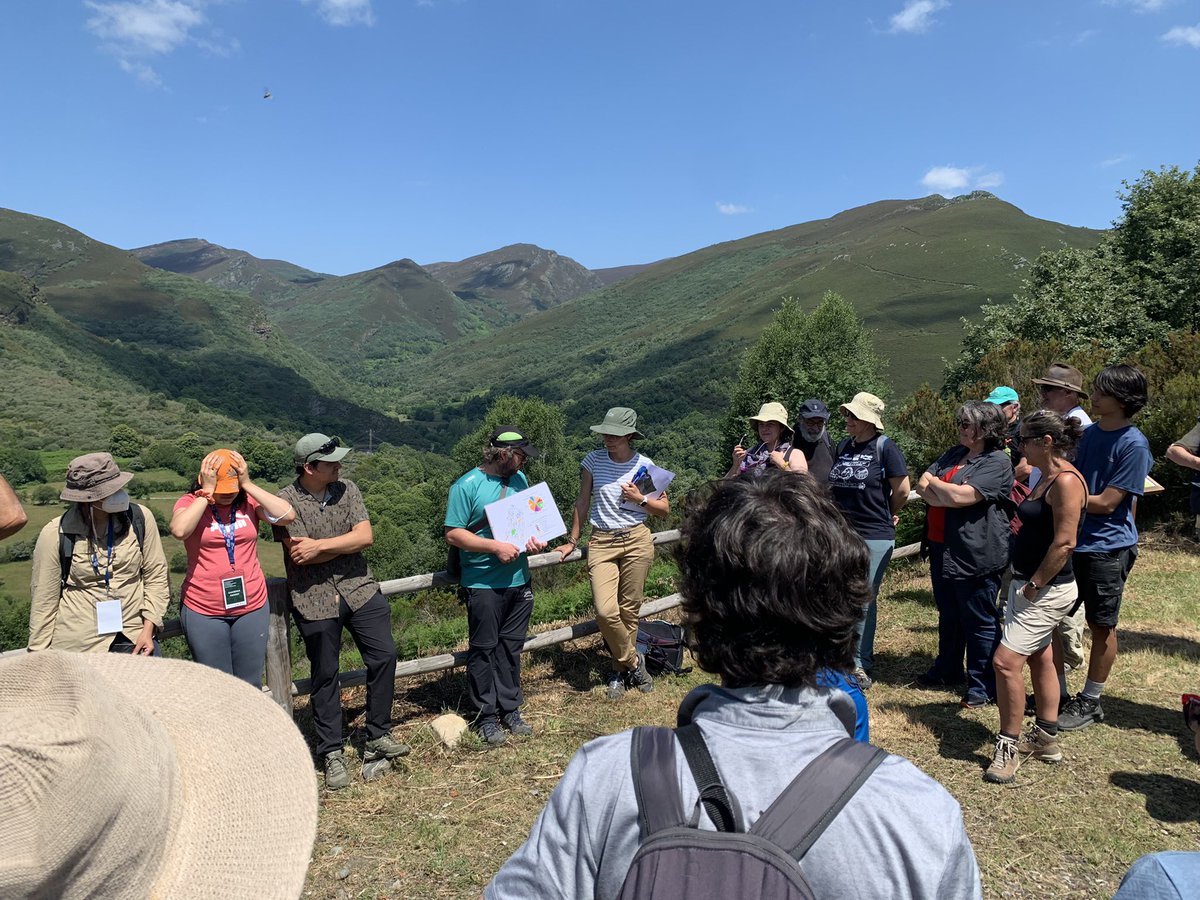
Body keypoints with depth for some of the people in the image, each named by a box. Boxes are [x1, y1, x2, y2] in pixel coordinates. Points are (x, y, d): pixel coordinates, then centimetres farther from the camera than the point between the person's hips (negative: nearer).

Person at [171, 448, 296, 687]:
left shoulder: (249, 501, 1)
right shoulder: (190, 503, -2)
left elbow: (287, 515, -14)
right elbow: (179, 530, -24)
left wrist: (247, 484, -13)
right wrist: (206, 493, -16)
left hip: (252, 607, 2)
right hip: (204, 611, -2)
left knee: (250, 685, 11)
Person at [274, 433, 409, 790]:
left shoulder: (347, 490, 1)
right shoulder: (286, 502, -9)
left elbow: (365, 536, -9)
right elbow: (300, 556, -16)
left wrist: (319, 545, -16)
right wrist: (344, 544, -9)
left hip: (360, 589, 3)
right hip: (315, 601, -3)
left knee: (384, 656, 0)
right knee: (325, 676, 7)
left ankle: (378, 737, 18)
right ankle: (332, 754, 21)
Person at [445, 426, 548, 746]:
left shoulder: (519, 479, 8)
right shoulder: (466, 485, -11)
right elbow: (453, 534, -14)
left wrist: (535, 539, -3)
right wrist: (495, 547, -21)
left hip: (519, 580, 6)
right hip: (483, 584, -6)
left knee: (511, 647, 14)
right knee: (483, 650, 5)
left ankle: (510, 710, 26)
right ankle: (486, 717, 17)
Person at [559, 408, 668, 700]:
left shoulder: (645, 465, 0)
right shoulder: (593, 460, 1)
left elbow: (664, 509, 7)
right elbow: (582, 503, 9)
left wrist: (640, 499, -10)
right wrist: (572, 542, 13)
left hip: (637, 541, 0)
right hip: (601, 542, 0)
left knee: (629, 610, 5)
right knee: (605, 612, -14)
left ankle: (620, 671, 25)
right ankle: (634, 662, 10)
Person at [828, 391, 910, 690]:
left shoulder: (884, 447, -9)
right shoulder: (842, 447, 9)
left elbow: (902, 490, -7)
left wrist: (888, 514, 6)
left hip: (875, 536, -6)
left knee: (864, 601, 0)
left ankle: (861, 666, 11)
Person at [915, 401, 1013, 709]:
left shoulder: (997, 463, -13)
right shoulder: (954, 453, 12)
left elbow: (959, 496, -24)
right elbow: (923, 487, 4)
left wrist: (934, 482, -6)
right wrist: (950, 496, -15)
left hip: (976, 554, -8)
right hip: (942, 549, 8)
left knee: (979, 621, 3)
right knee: (948, 615, 20)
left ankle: (983, 686, 14)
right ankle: (947, 670, 35)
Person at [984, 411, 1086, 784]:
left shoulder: (1066, 481, -20)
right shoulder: (1046, 477, 11)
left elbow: (1064, 542, -24)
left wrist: (1035, 584, -18)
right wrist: (1024, 583, 12)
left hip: (1048, 590, -11)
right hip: (1028, 584, 11)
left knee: (1006, 661, -12)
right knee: (1039, 659, 18)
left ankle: (1008, 747, 1)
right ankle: (1046, 739, 31)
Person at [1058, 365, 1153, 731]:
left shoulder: (1133, 445, -16)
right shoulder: (1090, 433, 6)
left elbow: (1106, 502, -18)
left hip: (1107, 547, -7)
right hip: (1073, 540, 7)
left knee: (1102, 626, 8)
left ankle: (1090, 701, 21)